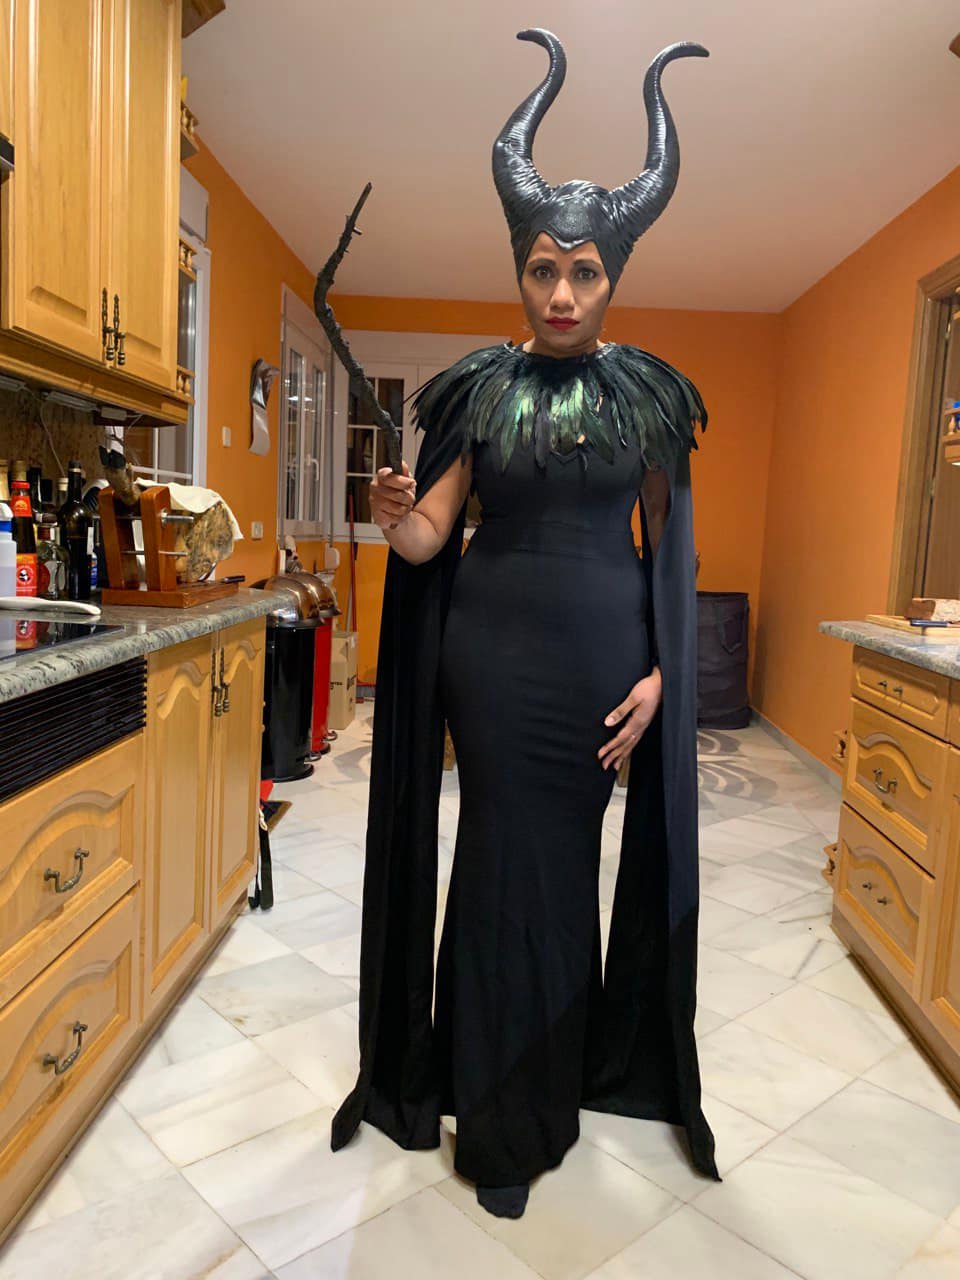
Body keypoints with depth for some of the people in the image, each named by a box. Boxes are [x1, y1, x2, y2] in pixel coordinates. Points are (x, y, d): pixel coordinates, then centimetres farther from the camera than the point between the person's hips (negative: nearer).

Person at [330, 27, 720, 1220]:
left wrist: (660, 672, -4)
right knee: (511, 864, 4)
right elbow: (429, 541, -1)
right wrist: (396, 518, -24)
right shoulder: (479, 387, 2)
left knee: (566, 860, 11)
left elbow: (670, 547, 5)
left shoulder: (650, 393, 4)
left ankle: (554, 1073, 37)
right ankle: (504, 1123, 25)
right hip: (496, 653, 0)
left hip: (607, 657, 1)